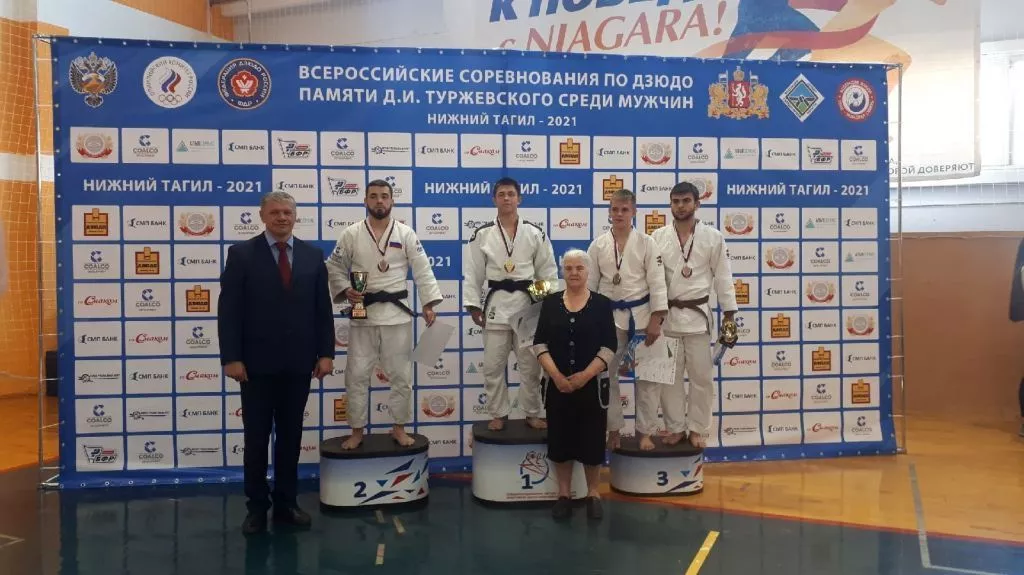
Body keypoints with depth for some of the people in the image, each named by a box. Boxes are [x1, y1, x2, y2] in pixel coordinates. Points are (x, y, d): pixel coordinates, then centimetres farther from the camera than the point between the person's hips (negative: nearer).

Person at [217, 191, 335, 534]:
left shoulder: (313, 255, 6)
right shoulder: (241, 254, -1)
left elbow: (323, 309, 6)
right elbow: (228, 310, -5)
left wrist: (326, 353, 0)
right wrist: (231, 358, -12)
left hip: (298, 363, 3)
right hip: (257, 363, -2)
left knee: (291, 438, 11)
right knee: (256, 439, 7)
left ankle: (286, 504, 22)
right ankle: (257, 507, 20)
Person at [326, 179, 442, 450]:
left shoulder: (406, 233, 0)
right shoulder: (351, 234, 1)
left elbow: (423, 270, -1)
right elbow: (334, 268, 6)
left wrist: (429, 304, -7)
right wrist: (345, 291, -11)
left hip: (396, 312, 0)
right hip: (362, 313, 0)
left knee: (401, 374, 6)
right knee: (357, 375, 4)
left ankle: (399, 428, 22)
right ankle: (357, 431, 19)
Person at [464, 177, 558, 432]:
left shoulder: (535, 233, 1)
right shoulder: (483, 234, 1)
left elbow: (548, 270, 5)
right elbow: (472, 273, 3)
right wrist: (473, 305, -1)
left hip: (527, 303, 0)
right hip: (496, 303, 0)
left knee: (530, 364, 7)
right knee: (493, 365, 4)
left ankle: (532, 413, 21)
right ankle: (498, 414, 19)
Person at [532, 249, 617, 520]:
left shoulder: (602, 303, -1)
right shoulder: (550, 302, 4)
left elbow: (609, 347, -6)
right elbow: (539, 343, -1)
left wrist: (585, 375, -16)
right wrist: (555, 375, -14)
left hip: (593, 385, -1)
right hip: (557, 385, 1)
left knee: (592, 439, 5)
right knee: (560, 439, 8)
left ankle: (593, 493, 23)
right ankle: (564, 493, 23)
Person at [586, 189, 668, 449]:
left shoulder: (646, 243, -5)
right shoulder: (598, 245, 0)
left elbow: (657, 283, -6)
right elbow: (590, 284, 5)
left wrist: (655, 320, -11)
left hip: (641, 314, -1)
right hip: (609, 315, 2)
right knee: (607, 374, 6)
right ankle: (614, 429, 21)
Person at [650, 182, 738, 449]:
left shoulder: (713, 237, -1)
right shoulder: (658, 237, 1)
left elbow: (723, 276, 0)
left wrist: (729, 316, -2)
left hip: (697, 314, -1)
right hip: (666, 314, 1)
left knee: (701, 375, 6)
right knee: (669, 375, 8)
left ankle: (696, 429, 21)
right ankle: (676, 427, 23)